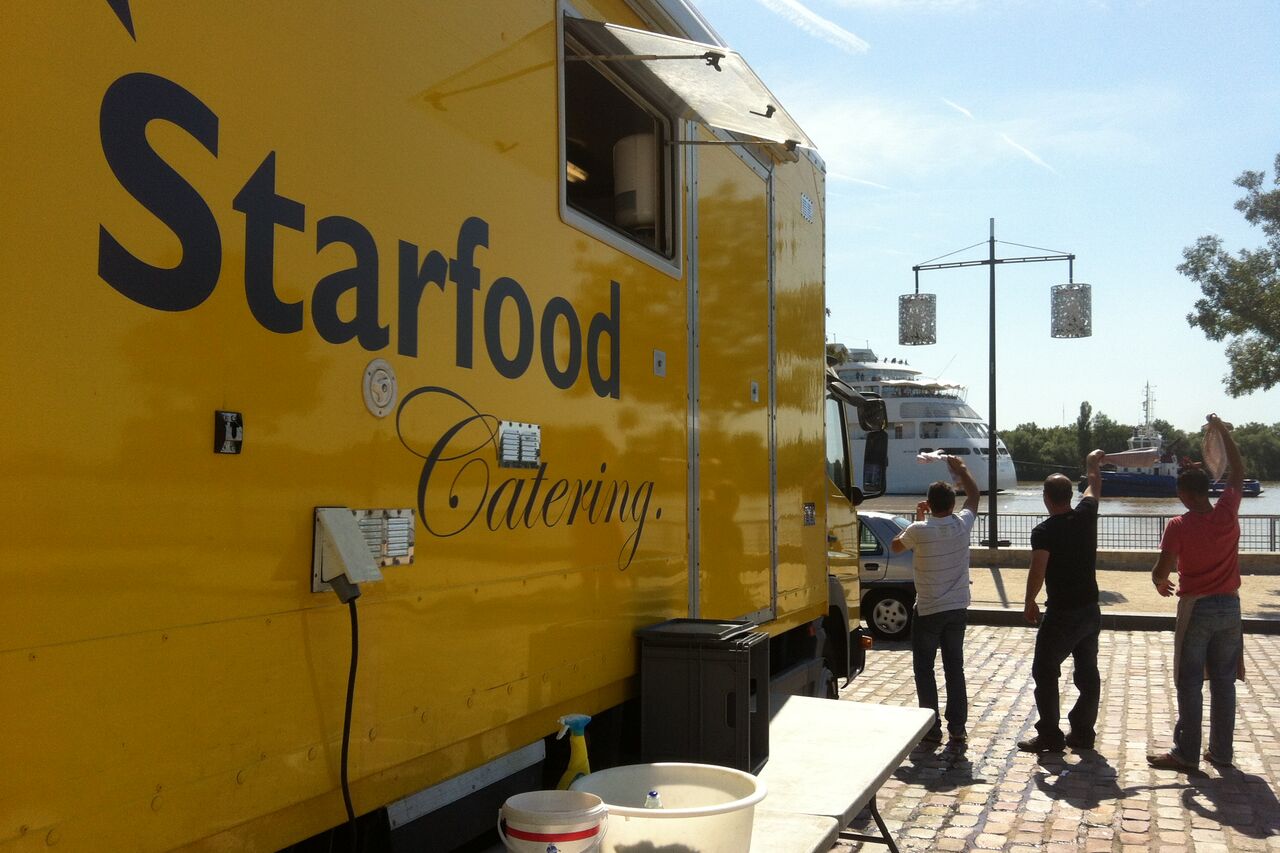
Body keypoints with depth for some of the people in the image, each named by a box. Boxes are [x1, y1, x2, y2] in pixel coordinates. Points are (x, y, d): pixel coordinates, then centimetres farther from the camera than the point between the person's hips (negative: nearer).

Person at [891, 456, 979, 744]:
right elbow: (974, 495, 13)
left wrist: (917, 518, 9)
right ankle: (957, 727, 13)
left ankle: (932, 727, 6)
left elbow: (895, 546, 5)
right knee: (954, 668, 12)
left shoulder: (919, 530, -16)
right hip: (957, 609, 4)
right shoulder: (962, 524, -7)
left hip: (927, 611, -4)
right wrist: (961, 468, 24)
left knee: (924, 669, 7)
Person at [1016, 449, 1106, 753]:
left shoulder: (1043, 531, -16)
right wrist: (1093, 463, 37)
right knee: (1087, 673, 13)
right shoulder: (1086, 515, 0)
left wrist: (1029, 603, -7)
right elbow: (1094, 486, 19)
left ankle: (1050, 736, 3)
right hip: (1090, 611, 6)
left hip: (1062, 614, -6)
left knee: (1045, 673, 2)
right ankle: (1083, 733, 20)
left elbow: (1037, 571, -21)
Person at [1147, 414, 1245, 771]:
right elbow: (1238, 472, 11)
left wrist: (1159, 583, 9)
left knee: (1190, 684, 2)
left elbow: (1162, 570, -15)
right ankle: (1221, 752, 18)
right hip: (1229, 607, 4)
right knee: (1224, 682, 11)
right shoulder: (1227, 513, -4)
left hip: (1196, 608, -4)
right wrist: (1223, 431, 16)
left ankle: (1186, 754, 5)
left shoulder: (1178, 526, -15)